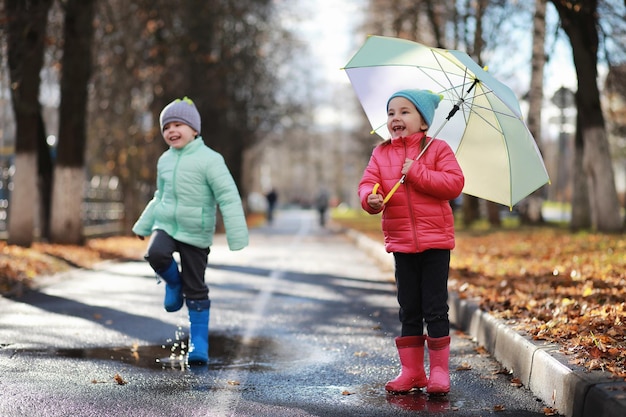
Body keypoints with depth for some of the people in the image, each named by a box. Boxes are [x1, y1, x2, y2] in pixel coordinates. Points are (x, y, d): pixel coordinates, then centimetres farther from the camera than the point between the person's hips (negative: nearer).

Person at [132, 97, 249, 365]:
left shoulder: (209, 159, -12)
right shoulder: (165, 160, 8)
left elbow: (228, 198, -14)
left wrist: (237, 237, -19)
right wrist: (143, 226, 28)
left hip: (195, 233, -4)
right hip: (166, 224, 4)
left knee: (195, 289, 0)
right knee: (156, 255, -28)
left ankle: (198, 343, 12)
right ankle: (173, 282, 5)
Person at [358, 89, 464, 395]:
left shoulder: (437, 149, -1)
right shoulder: (381, 154, 8)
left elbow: (455, 183, -13)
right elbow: (367, 183, -2)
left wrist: (417, 173, -17)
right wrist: (370, 198, -24)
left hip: (435, 242, -3)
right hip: (400, 241, 4)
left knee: (435, 308, -1)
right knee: (408, 309, 10)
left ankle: (439, 370, 9)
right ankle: (411, 371, 18)